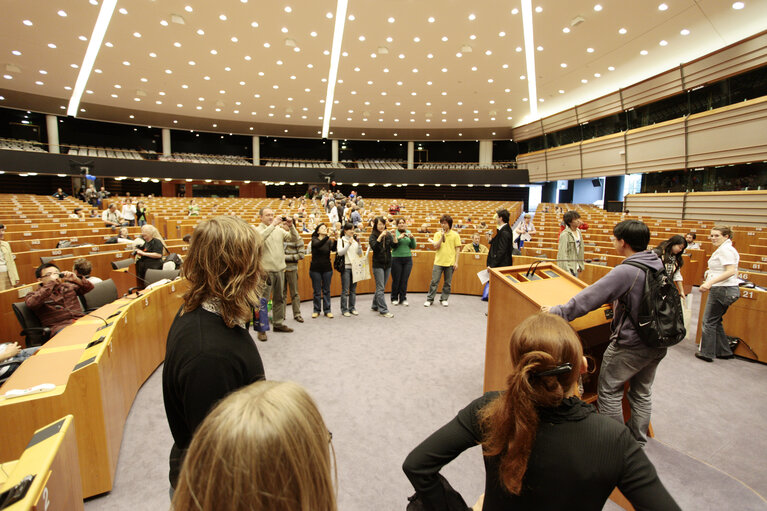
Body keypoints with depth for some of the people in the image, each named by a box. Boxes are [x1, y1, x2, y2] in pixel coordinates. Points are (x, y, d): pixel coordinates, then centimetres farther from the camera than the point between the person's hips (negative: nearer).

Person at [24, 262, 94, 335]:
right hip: (60, 326, -4)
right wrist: (51, 283, -12)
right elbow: (32, 304, -11)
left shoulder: (68, 286, 24)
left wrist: (76, 279, -3)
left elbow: (89, 287, 17)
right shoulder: (34, 295, 12)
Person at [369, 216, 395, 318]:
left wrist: (394, 236, -22)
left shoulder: (388, 234, 5)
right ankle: (383, 310, 0)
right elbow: (374, 247, -20)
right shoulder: (373, 235, -5)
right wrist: (380, 236, -27)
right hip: (378, 264, -4)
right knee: (380, 288, -3)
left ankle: (375, 306, 29)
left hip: (387, 264, 4)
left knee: (381, 287, 14)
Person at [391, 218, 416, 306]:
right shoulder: (394, 233, -2)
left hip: (408, 259, 3)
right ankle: (394, 299, 17)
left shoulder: (409, 233, 10)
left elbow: (413, 246, 8)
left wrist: (412, 238, -9)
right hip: (396, 259, -3)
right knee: (396, 280, 2)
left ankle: (403, 298, 17)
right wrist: (398, 238, -23)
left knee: (405, 280, 5)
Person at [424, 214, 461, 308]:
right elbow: (436, 247, -6)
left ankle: (444, 299, 23)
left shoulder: (455, 235, 1)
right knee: (434, 282, 1)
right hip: (438, 262, 0)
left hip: (450, 263, 0)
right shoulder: (438, 234, 4)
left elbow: (457, 249, 2)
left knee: (447, 283, 8)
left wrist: (456, 262, -3)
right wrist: (442, 236, -14)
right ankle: (430, 299, 12)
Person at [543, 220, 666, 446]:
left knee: (609, 390, 9)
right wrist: (616, 300, 26)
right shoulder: (659, 264, 1)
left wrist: (558, 312, -19)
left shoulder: (626, 272, -25)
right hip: (658, 343, 8)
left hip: (630, 345, -8)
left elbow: (592, 296, -26)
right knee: (642, 393, 21)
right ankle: (638, 440, 35)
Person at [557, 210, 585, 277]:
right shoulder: (564, 235, -18)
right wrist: (566, 270, -22)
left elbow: (580, 248, 13)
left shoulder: (578, 232, 7)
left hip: (576, 266, 8)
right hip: (568, 266, -8)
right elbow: (563, 252, -20)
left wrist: (581, 265, 14)